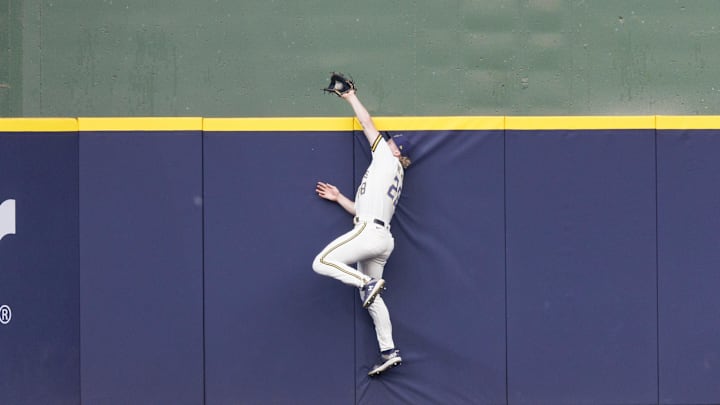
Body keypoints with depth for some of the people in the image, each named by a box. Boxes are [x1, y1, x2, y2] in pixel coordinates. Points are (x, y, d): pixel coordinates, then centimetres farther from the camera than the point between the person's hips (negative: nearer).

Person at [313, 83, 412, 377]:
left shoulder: (389, 161, 5)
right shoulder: (392, 177, 27)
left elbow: (367, 124, 9)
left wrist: (351, 98, 21)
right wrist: (339, 198, 24)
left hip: (370, 231, -10)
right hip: (381, 238, 10)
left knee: (322, 263, -14)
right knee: (371, 299, 10)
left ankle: (369, 283, -21)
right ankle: (389, 352, 7)